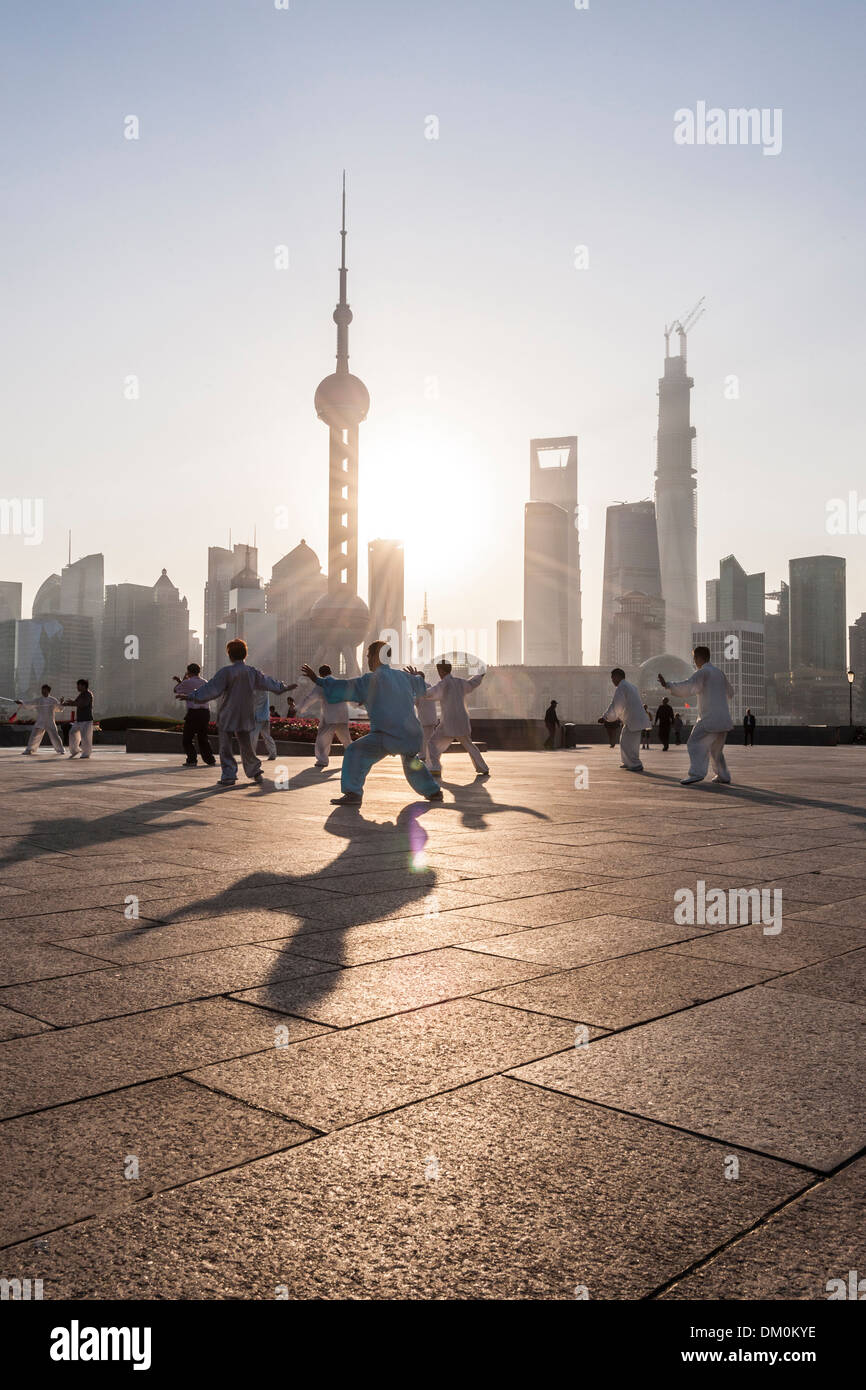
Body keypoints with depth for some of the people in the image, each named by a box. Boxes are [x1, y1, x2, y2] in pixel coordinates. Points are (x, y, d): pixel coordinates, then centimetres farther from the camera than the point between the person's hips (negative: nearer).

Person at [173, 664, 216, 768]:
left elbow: (176, 690, 11)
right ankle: (210, 759, 11)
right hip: (205, 712, 6)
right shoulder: (204, 683, 14)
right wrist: (180, 680, 31)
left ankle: (192, 760, -4)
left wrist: (182, 680, 23)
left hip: (193, 712, -6)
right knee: (203, 737, 16)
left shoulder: (187, 682, -5)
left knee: (187, 739, 4)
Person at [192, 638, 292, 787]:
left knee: (225, 747, 3)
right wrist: (283, 687, 34)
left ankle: (228, 776, -1)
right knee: (246, 746, 16)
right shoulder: (252, 672, 3)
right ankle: (255, 771, 24)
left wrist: (195, 696, -16)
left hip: (227, 717, -5)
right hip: (246, 717, 5)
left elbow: (213, 689, -20)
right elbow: (268, 682, 17)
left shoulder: (226, 672, -14)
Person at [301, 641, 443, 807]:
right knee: (411, 761, 35)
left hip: (388, 737, -7)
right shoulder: (404, 677, 16)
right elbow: (421, 686, 36)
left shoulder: (370, 680, -4)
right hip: (413, 737, 7)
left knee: (355, 752, -5)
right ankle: (433, 791, 38)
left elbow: (345, 686, -5)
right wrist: (417, 677, 60)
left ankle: (353, 793, -16)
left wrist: (317, 680, 3)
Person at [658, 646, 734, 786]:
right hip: (724, 719, 8)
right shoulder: (720, 673, 17)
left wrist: (667, 685, -22)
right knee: (716, 749, 19)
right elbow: (730, 692, 28)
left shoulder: (703, 672, -9)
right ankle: (723, 775, 21)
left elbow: (687, 686, -22)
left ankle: (696, 773, -23)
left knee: (696, 743, -10)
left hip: (709, 718, -8)